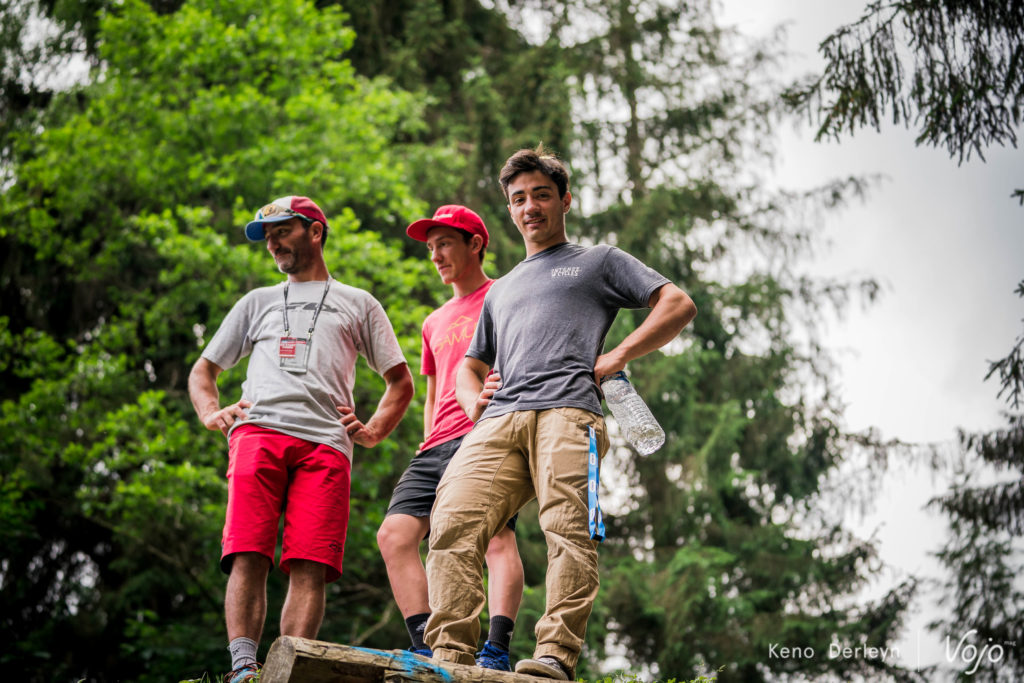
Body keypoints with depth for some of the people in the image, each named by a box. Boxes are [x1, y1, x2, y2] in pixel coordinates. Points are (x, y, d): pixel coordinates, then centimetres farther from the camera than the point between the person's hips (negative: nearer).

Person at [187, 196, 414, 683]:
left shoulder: (358, 304, 28)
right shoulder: (257, 303, 33)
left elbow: (400, 382, 26)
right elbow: (202, 372, 32)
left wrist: (374, 431, 8)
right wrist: (212, 414, 10)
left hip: (325, 442, -1)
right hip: (258, 430, 1)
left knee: (310, 565, -17)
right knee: (248, 555, -18)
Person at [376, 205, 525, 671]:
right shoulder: (434, 323, 31)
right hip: (438, 446, 7)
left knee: (497, 537, -22)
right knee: (394, 534, -10)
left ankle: (496, 651, -31)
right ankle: (427, 650, -13)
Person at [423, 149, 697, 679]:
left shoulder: (598, 261, 24)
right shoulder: (500, 291, 40)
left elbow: (678, 306, 13)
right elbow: (469, 366, 42)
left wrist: (616, 358, 2)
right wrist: (473, 398, 16)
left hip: (567, 411, -4)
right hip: (498, 420, 4)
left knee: (568, 528, -25)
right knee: (453, 521, -19)